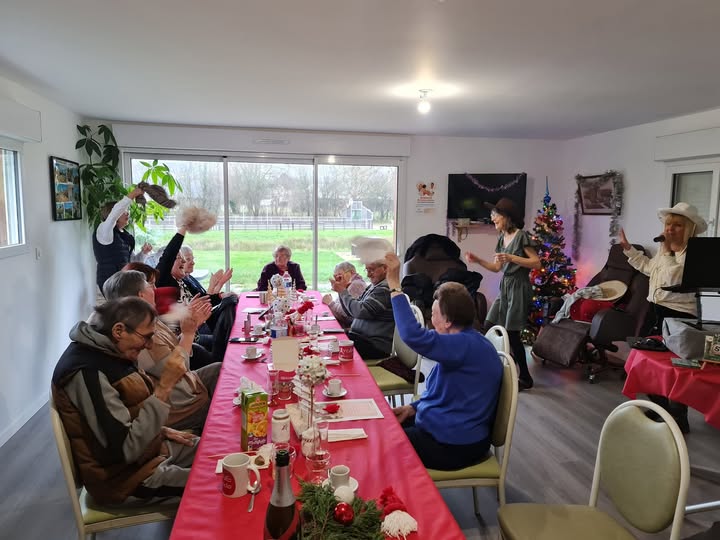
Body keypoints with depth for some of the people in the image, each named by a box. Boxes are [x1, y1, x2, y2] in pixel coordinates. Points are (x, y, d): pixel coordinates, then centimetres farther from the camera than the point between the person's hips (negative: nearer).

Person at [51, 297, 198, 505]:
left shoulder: (107, 351, 0)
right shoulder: (87, 373, -28)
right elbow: (127, 449, -30)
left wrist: (161, 430, 6)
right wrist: (164, 387, -30)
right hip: (123, 474, -9)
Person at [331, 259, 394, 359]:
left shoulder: (385, 288, -16)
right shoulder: (372, 287, 14)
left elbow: (361, 311, -22)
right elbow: (351, 312, 15)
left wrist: (343, 291, -11)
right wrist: (341, 291, 0)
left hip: (376, 345, -9)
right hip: (361, 336, 9)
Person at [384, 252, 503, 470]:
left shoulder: (467, 345, -27)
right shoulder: (469, 342, 7)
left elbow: (413, 335, -40)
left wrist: (394, 285, -34)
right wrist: (413, 408, 1)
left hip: (455, 446, -10)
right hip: (456, 430, 10)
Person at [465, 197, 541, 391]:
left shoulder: (521, 236, -11)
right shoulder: (502, 238, 11)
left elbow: (537, 263, -15)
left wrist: (512, 258, -23)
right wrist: (478, 260, 4)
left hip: (518, 287, -8)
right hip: (505, 287, 8)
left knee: (511, 333, -3)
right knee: (489, 327, 5)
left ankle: (525, 378, 13)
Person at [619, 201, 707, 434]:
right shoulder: (664, 249, 11)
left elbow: (674, 279, -30)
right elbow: (649, 267, 30)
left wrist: (669, 250, -29)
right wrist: (628, 248, 31)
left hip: (678, 317, -9)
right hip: (655, 310, 9)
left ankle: (679, 421, 19)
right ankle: (660, 407, 37)